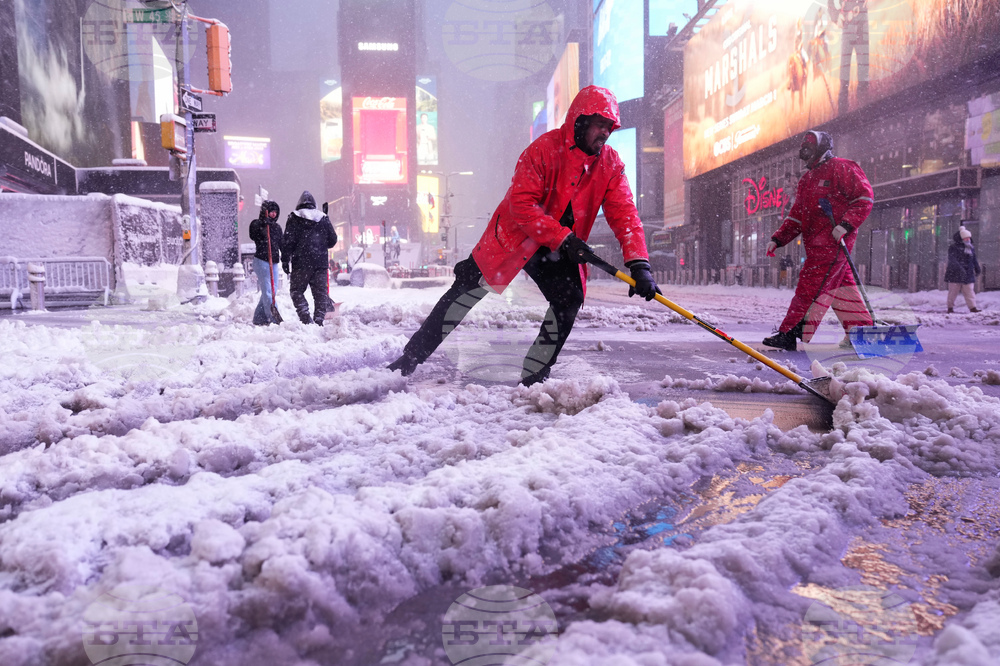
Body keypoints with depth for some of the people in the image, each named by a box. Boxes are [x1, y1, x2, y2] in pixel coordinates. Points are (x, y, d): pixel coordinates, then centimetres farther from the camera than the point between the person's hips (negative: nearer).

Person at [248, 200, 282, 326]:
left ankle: (259, 318, 15)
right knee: (267, 291, -11)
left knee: (272, 290, 7)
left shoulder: (277, 227, 16)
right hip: (261, 260, -7)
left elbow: (282, 244, 17)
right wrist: (263, 225, -29)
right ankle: (273, 319, -15)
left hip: (274, 262, 7)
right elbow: (253, 236, -20)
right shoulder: (257, 224, -1)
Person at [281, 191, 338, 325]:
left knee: (297, 290, 8)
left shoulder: (294, 218, 2)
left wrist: (285, 260, -1)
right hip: (321, 262, 2)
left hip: (301, 263, -2)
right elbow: (333, 240, 12)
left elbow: (288, 241, -5)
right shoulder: (323, 218, 9)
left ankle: (304, 315, -8)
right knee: (321, 293, 6)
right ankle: (319, 319, 2)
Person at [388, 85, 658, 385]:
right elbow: (521, 204, -26)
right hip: (514, 236, -4)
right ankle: (411, 357, 6)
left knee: (568, 303, -12)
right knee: (468, 289, -5)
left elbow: (625, 215, -14)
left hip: (560, 249, 4)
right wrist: (562, 237, -32)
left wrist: (639, 265, -27)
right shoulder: (544, 149, -21)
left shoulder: (611, 164, -7)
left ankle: (533, 378, 2)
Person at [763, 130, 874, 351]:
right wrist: (778, 239, 11)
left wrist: (846, 224, -20)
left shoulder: (840, 168, -4)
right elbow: (796, 216, 21)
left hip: (835, 239, -8)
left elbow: (864, 196, -9)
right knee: (840, 285, 10)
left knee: (811, 284, -13)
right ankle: (861, 328, 19)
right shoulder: (807, 179, 22)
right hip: (815, 242, 8)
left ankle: (791, 333, -16)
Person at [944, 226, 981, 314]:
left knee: (969, 291, 2)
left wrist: (977, 268, 12)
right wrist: (959, 268, -30)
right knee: (953, 291, 1)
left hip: (968, 274, 5)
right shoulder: (953, 247, -6)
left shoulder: (971, 248, 14)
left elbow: (974, 260, 22)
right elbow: (952, 259, -19)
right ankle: (950, 307, 11)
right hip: (955, 274, -5)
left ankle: (972, 307, 2)